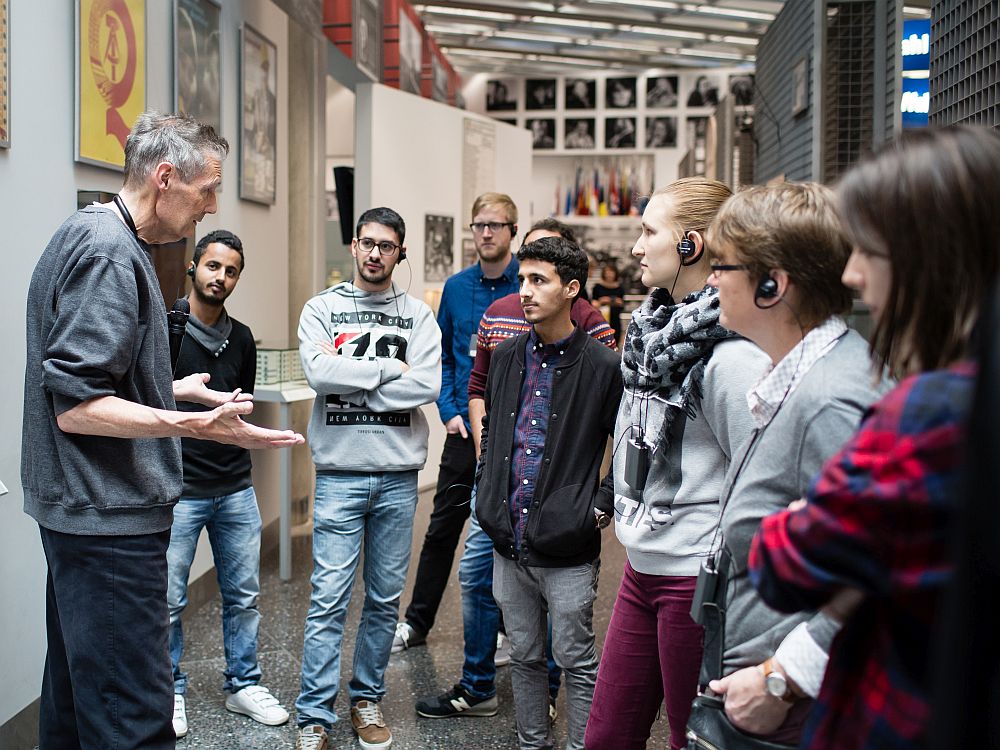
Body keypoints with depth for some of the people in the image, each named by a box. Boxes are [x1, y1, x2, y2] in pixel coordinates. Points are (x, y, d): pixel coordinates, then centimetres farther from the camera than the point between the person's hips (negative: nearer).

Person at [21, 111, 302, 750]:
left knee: (76, 695, 19)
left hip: (85, 512, 11)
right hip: (110, 516, -11)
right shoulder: (109, 253, -17)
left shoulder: (88, 236, 16)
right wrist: (195, 425, -33)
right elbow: (75, 406, -24)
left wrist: (176, 389, 32)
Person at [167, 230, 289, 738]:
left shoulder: (241, 338, 11)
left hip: (235, 488, 5)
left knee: (244, 596, 11)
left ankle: (244, 685, 26)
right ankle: (170, 692, 21)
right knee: (169, 601, 3)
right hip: (178, 489, -5)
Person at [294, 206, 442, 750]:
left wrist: (350, 380, -11)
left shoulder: (417, 315, 6)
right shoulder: (321, 308, 4)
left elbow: (427, 386, -10)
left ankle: (367, 698, 26)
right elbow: (320, 373, -14)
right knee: (328, 600, -2)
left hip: (398, 476, 2)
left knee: (385, 598, 11)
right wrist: (389, 368, -10)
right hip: (340, 474, -2)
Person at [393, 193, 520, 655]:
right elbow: (441, 355, 12)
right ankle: (416, 622, 22)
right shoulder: (457, 287, 6)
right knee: (442, 527, 9)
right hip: (464, 427, 3)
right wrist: (449, 409, 0)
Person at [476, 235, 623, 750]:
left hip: (567, 551, -5)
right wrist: (487, 490, 12)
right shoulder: (506, 357, 7)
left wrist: (601, 507, -9)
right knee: (524, 657, 18)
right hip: (509, 542, 6)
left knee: (576, 662, 7)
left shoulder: (601, 366, -10)